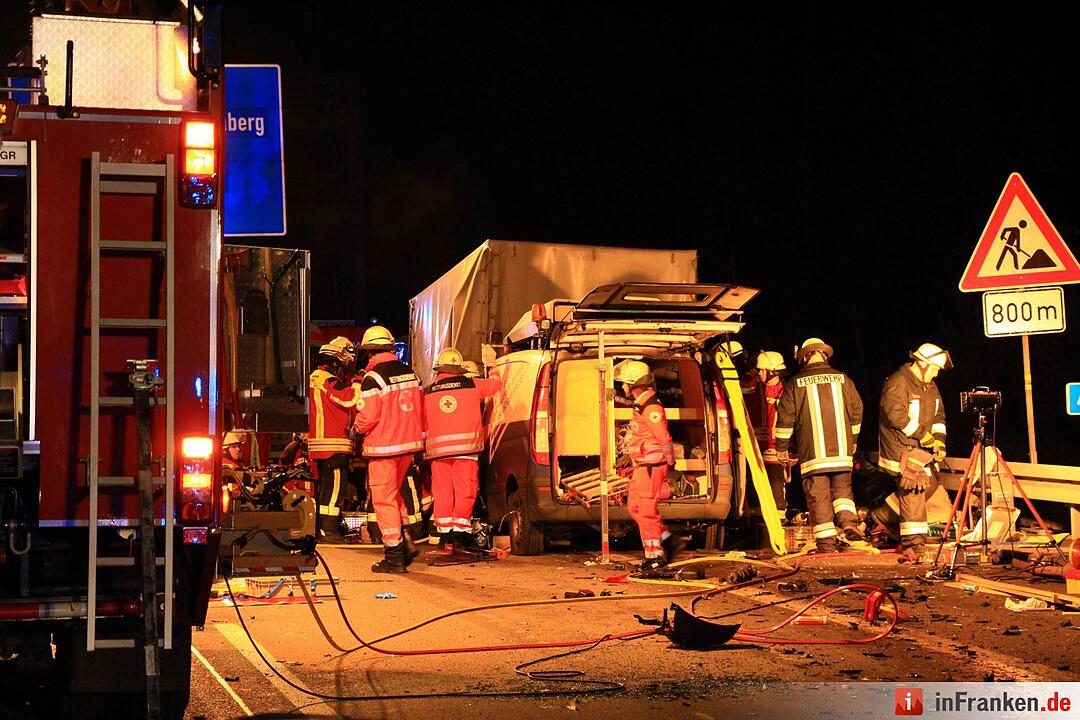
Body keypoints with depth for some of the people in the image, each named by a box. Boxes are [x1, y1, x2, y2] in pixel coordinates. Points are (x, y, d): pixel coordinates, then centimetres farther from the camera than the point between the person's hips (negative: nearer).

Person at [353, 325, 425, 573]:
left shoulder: (373, 378, -15)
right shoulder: (410, 373, 8)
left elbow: (367, 416, -17)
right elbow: (421, 410, 13)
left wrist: (356, 429, 5)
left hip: (383, 447, -7)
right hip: (408, 444, 7)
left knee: (384, 499, 1)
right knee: (393, 494, 22)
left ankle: (395, 557, 2)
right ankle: (406, 541, 14)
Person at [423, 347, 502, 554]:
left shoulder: (429, 392, 7)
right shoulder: (473, 385, 2)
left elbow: (424, 424, 14)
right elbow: (496, 383, 20)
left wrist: (424, 452, 28)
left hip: (438, 450, 2)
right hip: (466, 447, -2)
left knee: (442, 493, 7)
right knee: (465, 491, 2)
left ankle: (445, 538, 8)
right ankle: (460, 533, -6)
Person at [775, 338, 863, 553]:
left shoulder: (794, 383, 0)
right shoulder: (842, 379, 7)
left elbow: (785, 417, 0)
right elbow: (857, 411, 14)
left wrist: (782, 447, 11)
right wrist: (852, 440, 28)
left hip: (812, 452, -2)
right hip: (841, 450, 2)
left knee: (818, 495, 1)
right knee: (842, 488, 15)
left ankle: (826, 541, -1)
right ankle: (848, 519, -8)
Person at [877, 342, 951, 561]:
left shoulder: (930, 387, 15)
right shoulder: (898, 382, -14)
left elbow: (938, 415, 17)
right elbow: (896, 415, -23)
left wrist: (939, 440, 0)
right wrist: (922, 434, -20)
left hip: (922, 449, 9)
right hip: (901, 449, -9)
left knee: (929, 485, 12)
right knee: (913, 491, -15)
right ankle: (913, 543, -16)